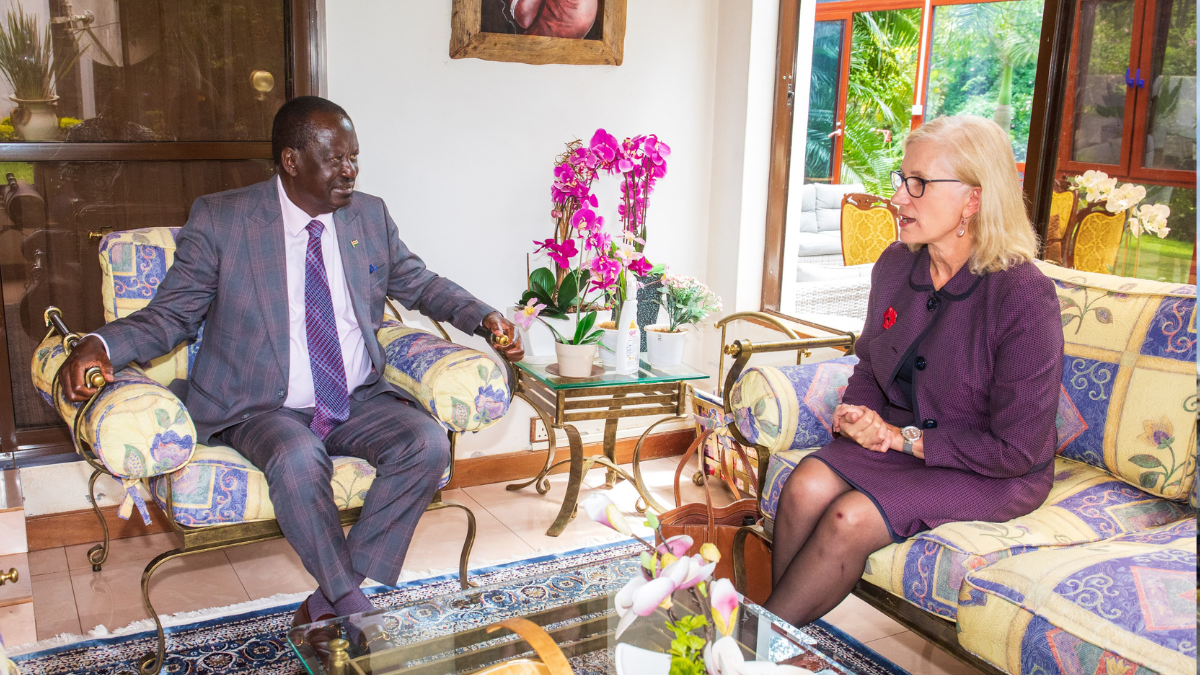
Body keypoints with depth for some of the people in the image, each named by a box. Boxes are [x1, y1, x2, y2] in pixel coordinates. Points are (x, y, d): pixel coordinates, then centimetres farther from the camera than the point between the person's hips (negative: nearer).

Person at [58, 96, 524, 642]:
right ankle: (355, 611, -17)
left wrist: (483, 316, 2)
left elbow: (420, 284, 19)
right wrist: (101, 345, -22)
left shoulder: (370, 216, 7)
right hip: (262, 410, -3)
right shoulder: (218, 219, -4)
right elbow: (171, 314, -2)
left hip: (360, 401, 4)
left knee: (427, 443, -25)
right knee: (298, 459, -36)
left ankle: (331, 603, -15)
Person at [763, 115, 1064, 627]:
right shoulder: (896, 265, -1)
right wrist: (857, 413, -6)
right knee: (806, 486, -23)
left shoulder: (1024, 298, -22)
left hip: (993, 476, -5)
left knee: (852, 519, -27)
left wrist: (904, 438, -17)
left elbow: (1016, 449, -18)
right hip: (899, 439, 6)